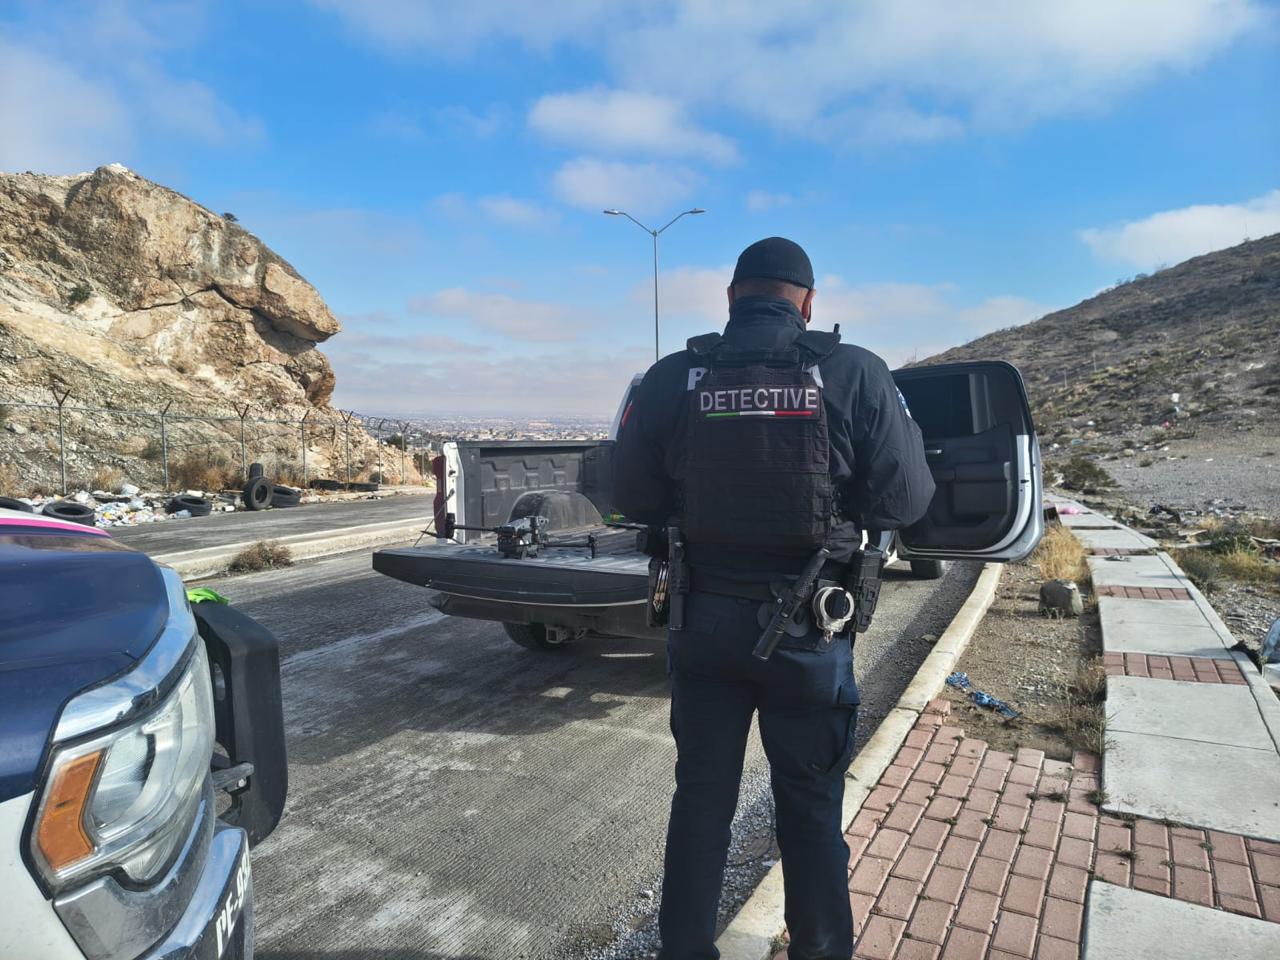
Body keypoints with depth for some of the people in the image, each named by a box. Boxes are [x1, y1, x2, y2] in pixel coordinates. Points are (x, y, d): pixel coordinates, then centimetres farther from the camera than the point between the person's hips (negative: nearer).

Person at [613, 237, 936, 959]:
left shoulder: (671, 379, -7)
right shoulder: (856, 374, -10)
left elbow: (634, 498, -1)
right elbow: (906, 501, -7)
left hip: (704, 621, 1)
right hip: (810, 629, -1)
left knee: (701, 796, 18)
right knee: (811, 803, 18)